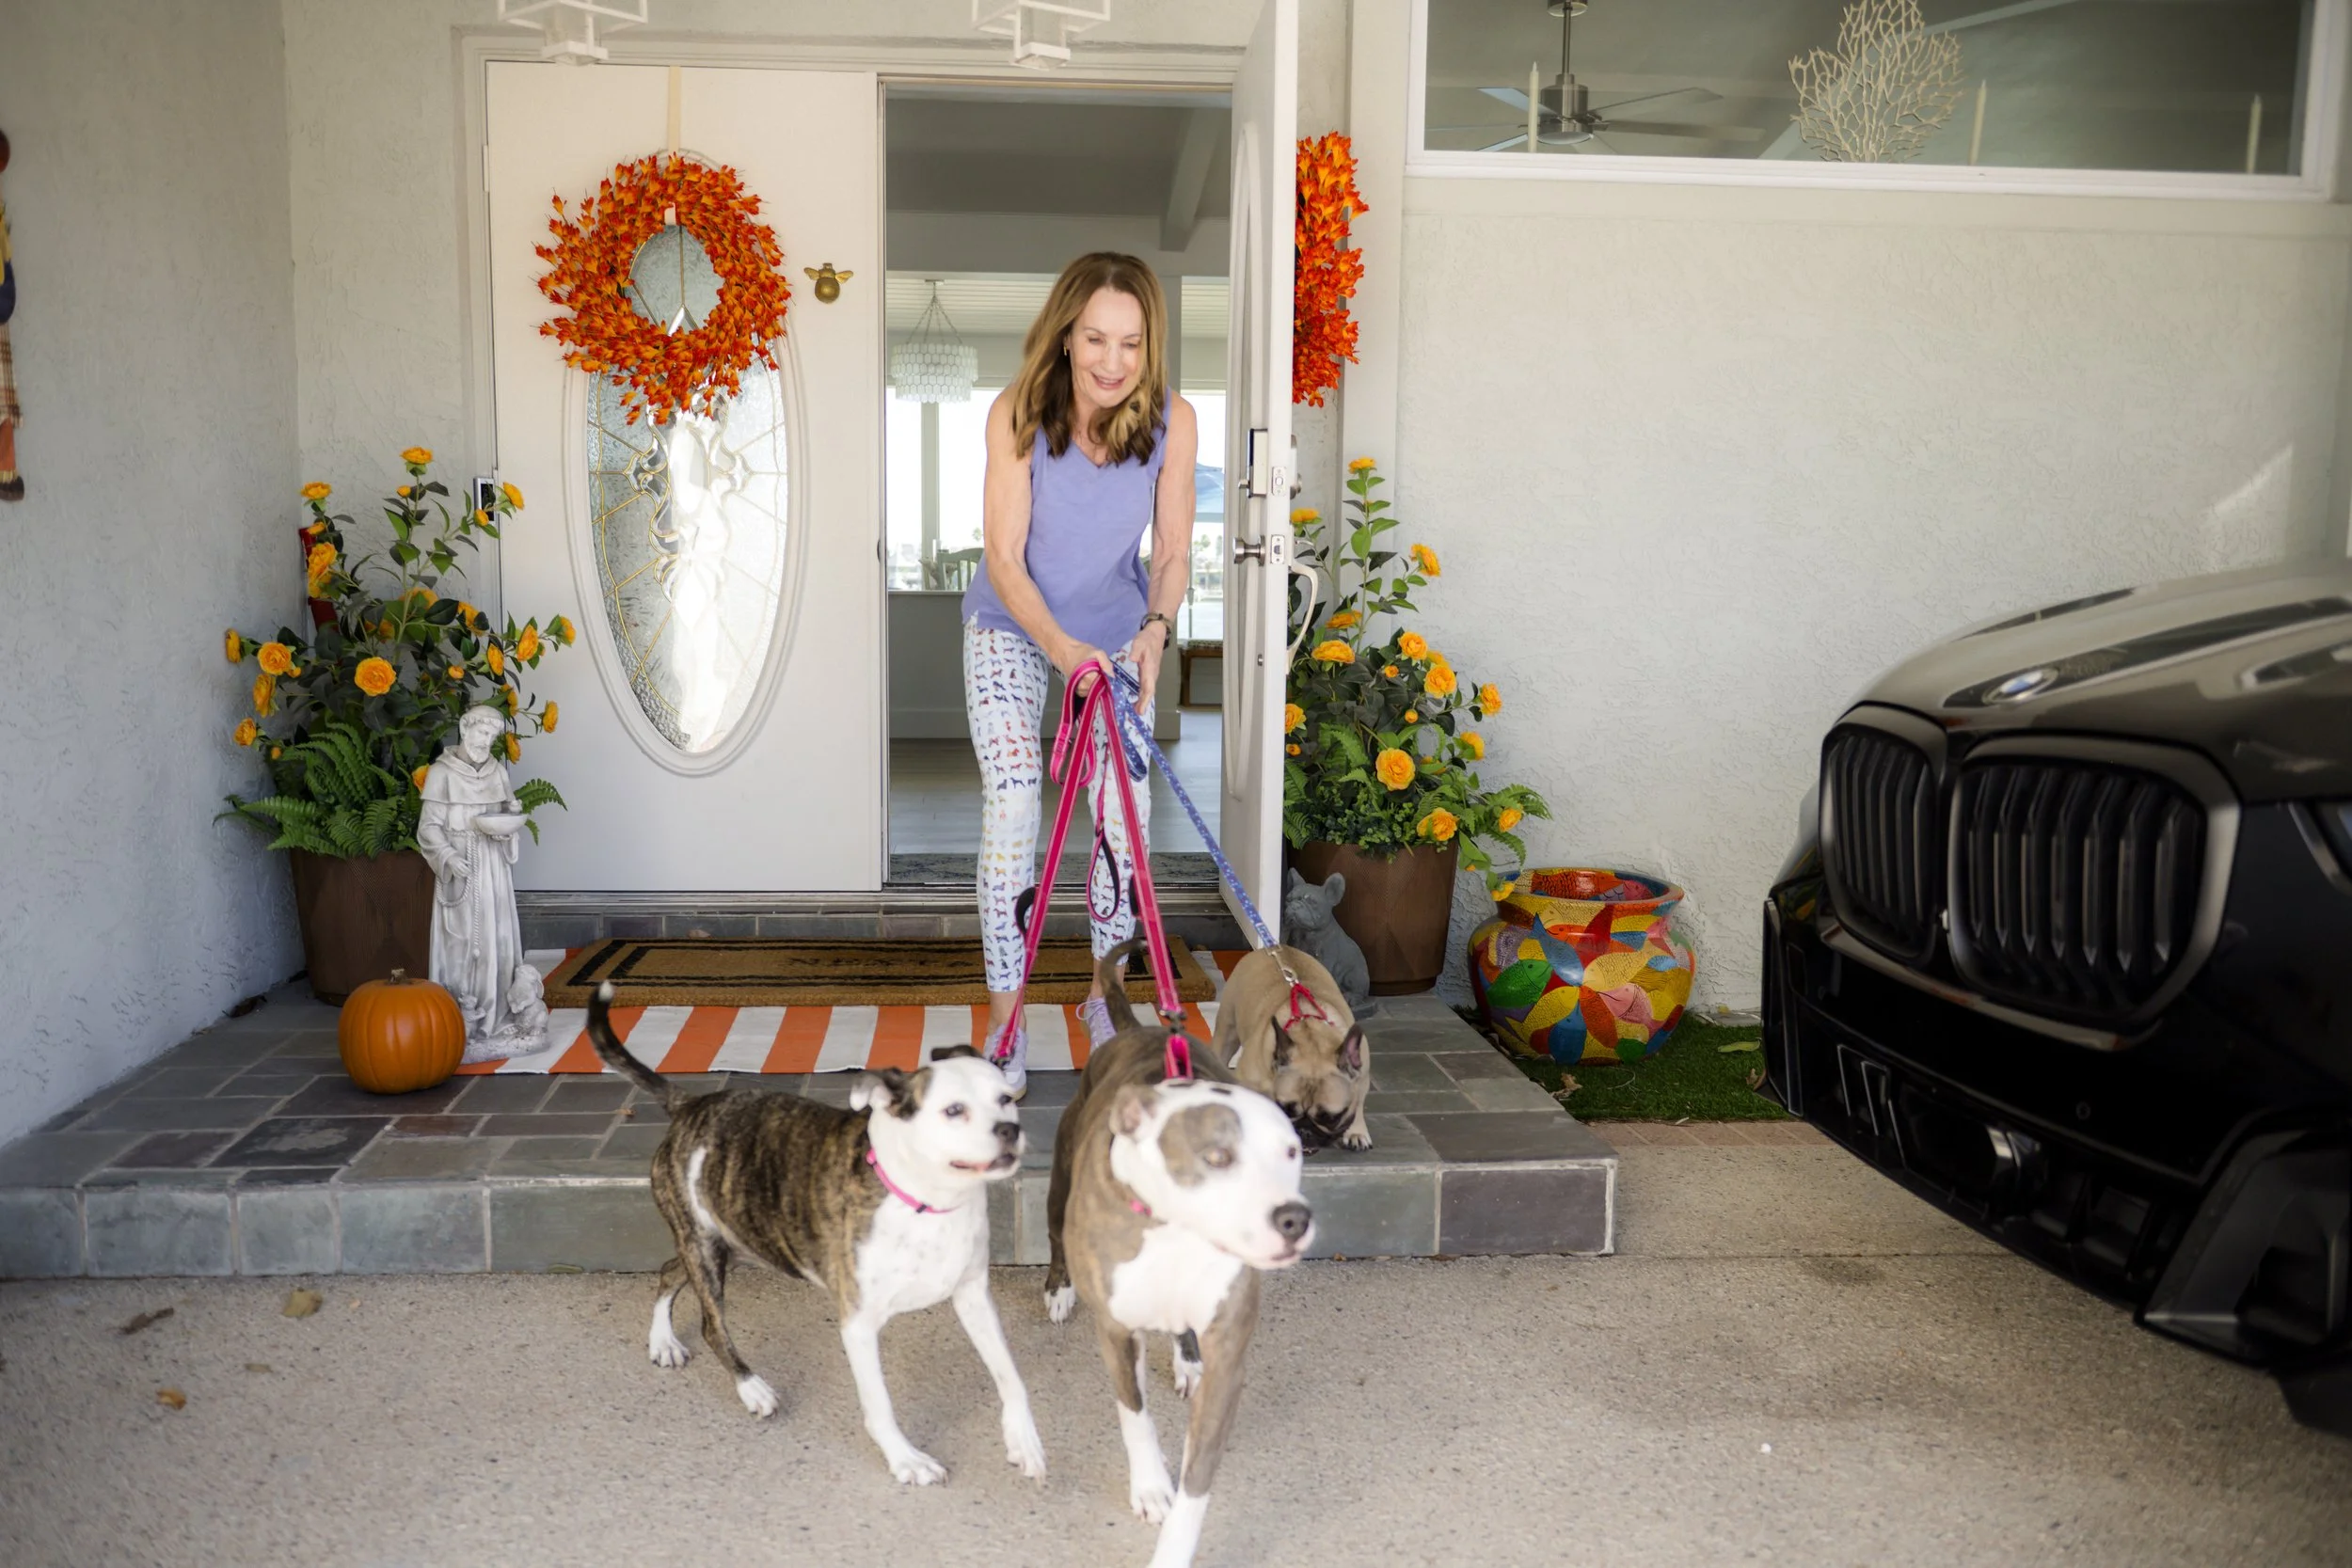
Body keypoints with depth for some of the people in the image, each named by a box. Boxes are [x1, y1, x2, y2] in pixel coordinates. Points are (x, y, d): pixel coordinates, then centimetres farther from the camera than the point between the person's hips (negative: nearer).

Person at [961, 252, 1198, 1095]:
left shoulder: (1172, 421, -20)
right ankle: (1005, 1020, -1)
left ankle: (1105, 994, 22)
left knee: (1124, 814, 0)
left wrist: (1155, 628, -32)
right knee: (1012, 805, -12)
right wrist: (1059, 644, -38)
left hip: (1118, 634, 2)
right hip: (1012, 627, -2)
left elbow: (1172, 551, -12)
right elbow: (1004, 556, -23)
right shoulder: (1017, 413, -25)